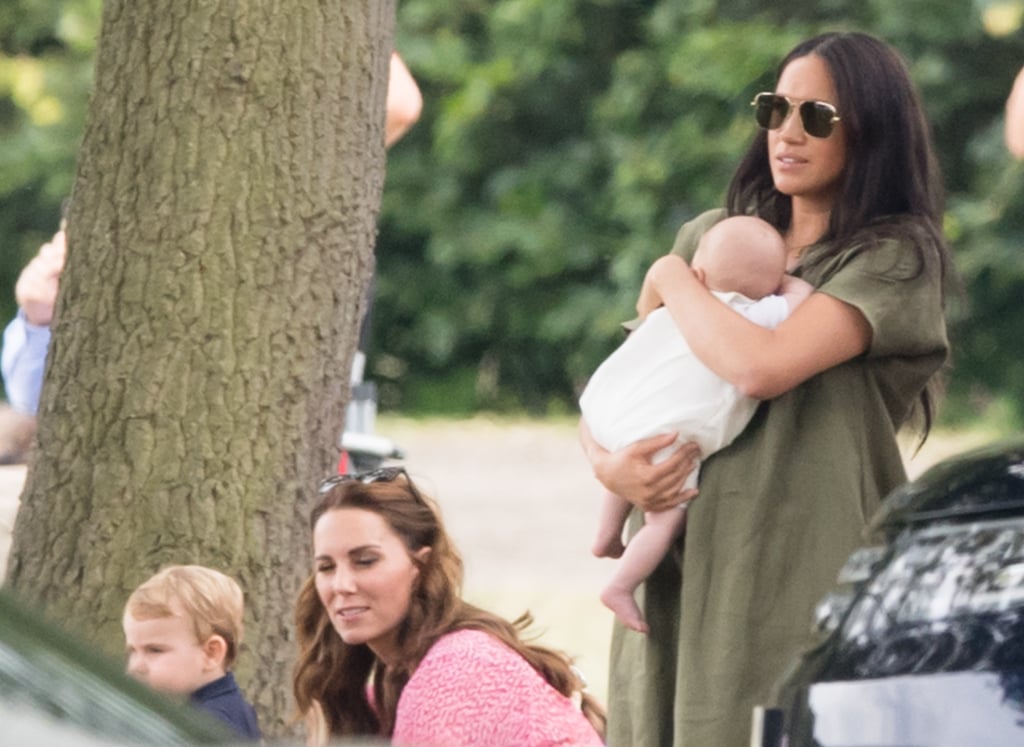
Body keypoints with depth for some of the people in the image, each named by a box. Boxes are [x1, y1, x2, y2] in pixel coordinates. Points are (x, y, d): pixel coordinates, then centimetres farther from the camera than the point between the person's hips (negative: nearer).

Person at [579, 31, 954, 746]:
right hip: (678, 573, 5)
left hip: (803, 580, -5)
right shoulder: (710, 237, 15)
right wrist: (604, 461, -5)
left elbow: (759, 366, -18)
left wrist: (671, 283, 0)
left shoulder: (897, 258, -3)